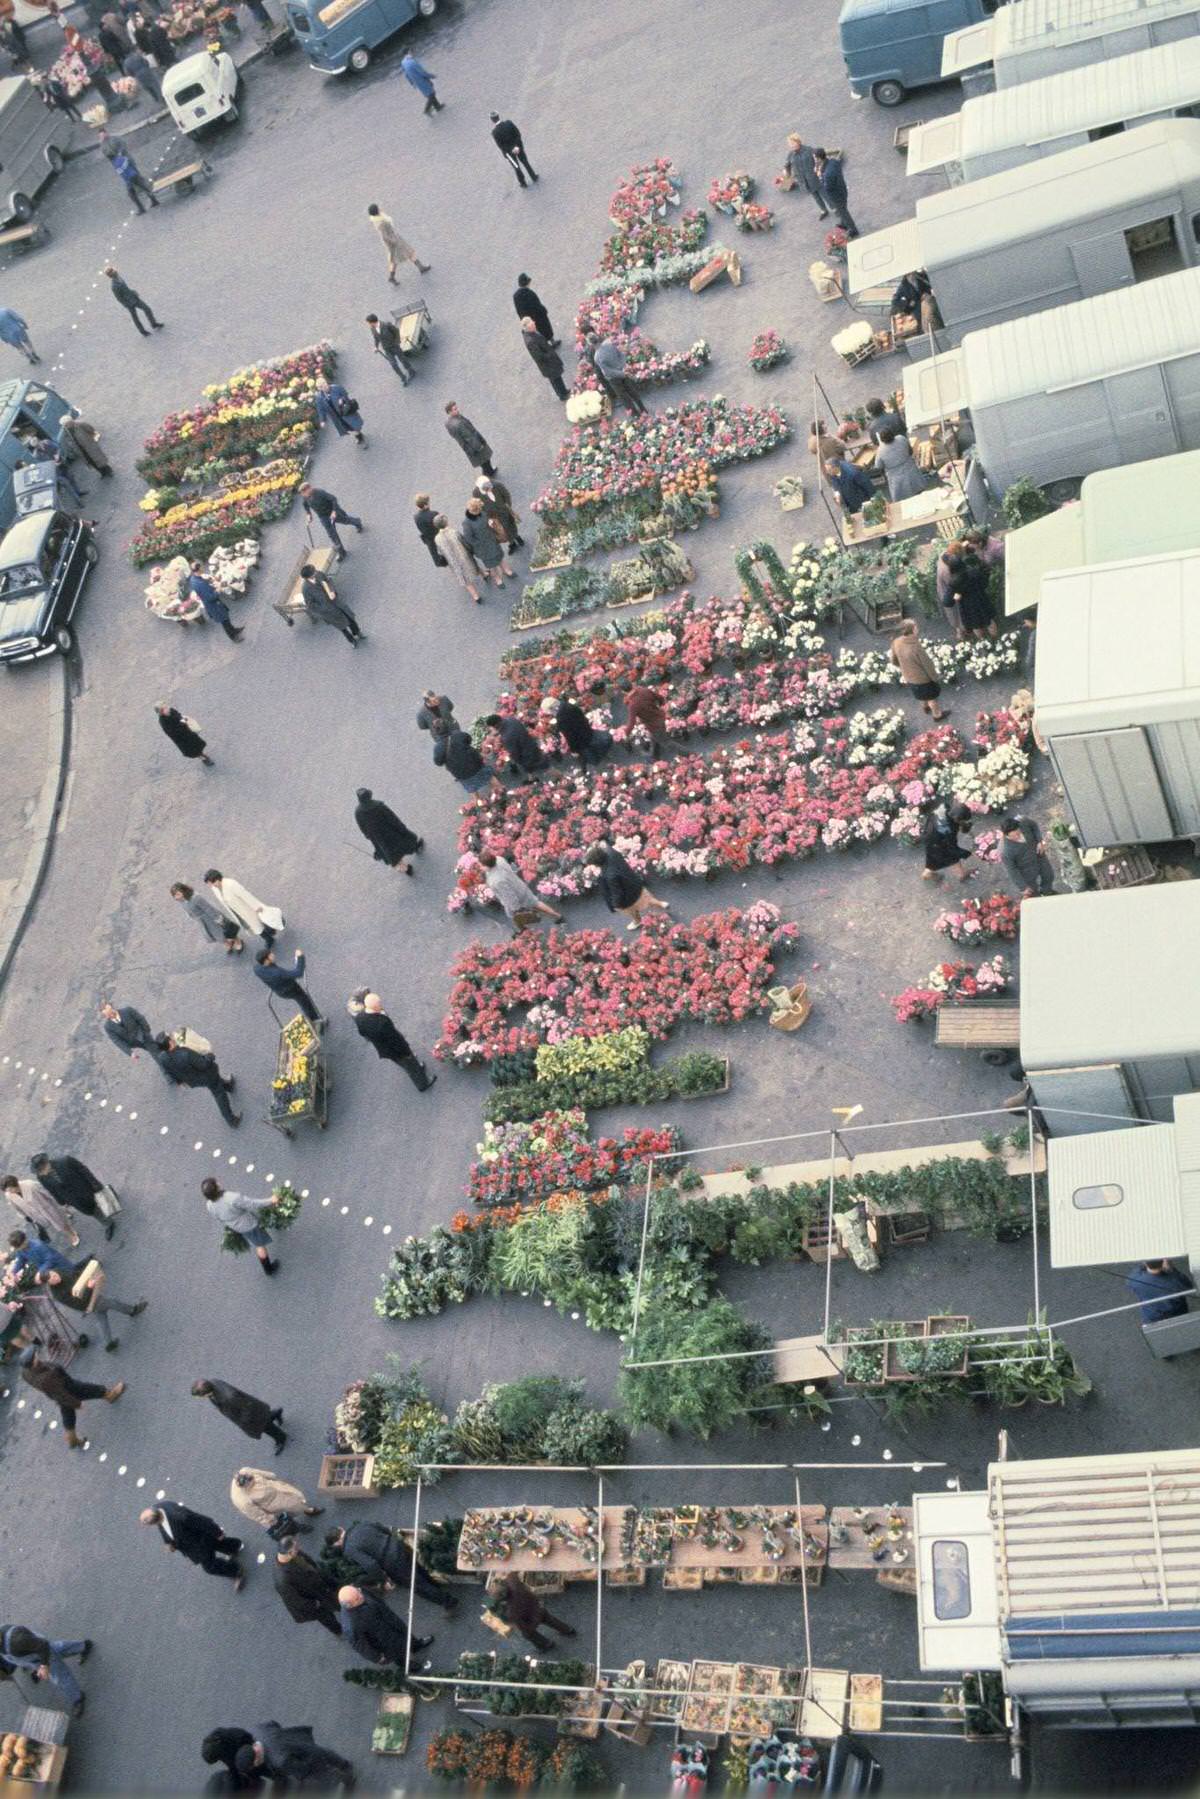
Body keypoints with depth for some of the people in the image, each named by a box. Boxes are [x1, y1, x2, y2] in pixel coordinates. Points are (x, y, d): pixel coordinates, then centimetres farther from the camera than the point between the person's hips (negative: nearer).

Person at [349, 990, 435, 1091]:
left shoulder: (358, 1018, -22)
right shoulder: (383, 1022, -42)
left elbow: (362, 1033, -2)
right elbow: (395, 1038, -28)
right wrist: (405, 1051, -11)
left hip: (381, 1050, 7)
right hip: (395, 1049, -7)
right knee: (411, 1066, 22)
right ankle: (423, 1084, 46)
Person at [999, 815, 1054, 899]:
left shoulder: (1023, 822, -31)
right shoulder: (1005, 852, -42)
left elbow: (1034, 826, -5)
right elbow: (1011, 871, -26)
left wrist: (1040, 840, -18)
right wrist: (1023, 887, -19)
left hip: (1039, 856, 5)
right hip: (1026, 871, -5)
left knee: (1049, 877, 31)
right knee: (1032, 891, 20)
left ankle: (1047, 891, 65)